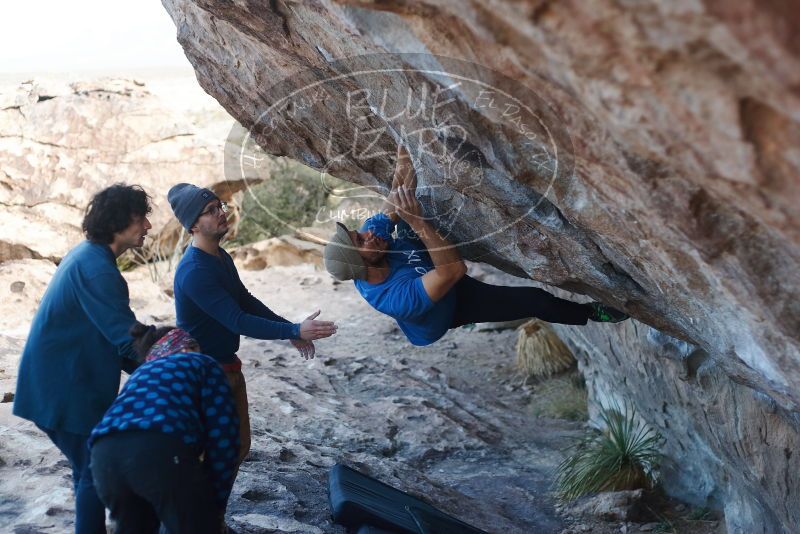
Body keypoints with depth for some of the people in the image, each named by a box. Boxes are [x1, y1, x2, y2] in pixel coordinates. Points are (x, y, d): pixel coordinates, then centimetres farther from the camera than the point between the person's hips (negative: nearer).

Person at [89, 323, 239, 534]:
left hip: (105, 454, 6)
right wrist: (217, 505, 20)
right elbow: (222, 437, 11)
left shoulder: (140, 374, 39)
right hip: (161, 453, -5)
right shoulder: (204, 364, 24)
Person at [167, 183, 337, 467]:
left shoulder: (221, 256, 5)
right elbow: (238, 322, -28)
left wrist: (290, 330, 6)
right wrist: (295, 331, -31)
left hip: (228, 365, 9)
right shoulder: (194, 272, -26)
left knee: (240, 444, 15)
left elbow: (246, 301, 13)